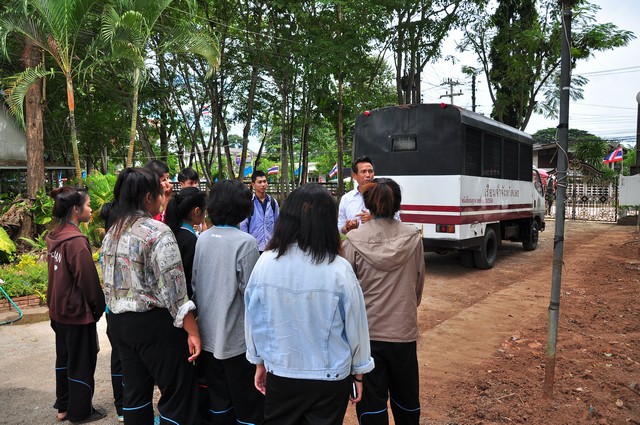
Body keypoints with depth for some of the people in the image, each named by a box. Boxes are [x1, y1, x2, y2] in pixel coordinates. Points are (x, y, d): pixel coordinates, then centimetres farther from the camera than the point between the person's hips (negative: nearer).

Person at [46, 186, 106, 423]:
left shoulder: (55, 237, 3)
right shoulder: (76, 240, -23)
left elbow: (58, 274, 11)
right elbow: (88, 279, -20)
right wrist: (98, 307, -6)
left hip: (59, 310, 9)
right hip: (78, 312, -8)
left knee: (64, 358, 19)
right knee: (82, 362, 6)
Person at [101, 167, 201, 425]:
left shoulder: (112, 234, 9)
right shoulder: (157, 232, -16)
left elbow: (109, 283, 15)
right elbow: (173, 289, -20)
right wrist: (192, 330, -16)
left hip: (119, 321, 9)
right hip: (153, 322, -8)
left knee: (135, 391, 19)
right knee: (178, 393, 4)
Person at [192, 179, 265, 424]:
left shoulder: (202, 239, 1)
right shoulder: (246, 242, -17)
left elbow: (194, 284, 7)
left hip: (208, 334, 6)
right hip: (236, 337, -6)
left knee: (218, 398, 19)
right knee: (248, 403, 8)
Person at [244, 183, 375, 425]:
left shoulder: (266, 262, -15)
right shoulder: (339, 269, -20)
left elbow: (254, 320, -4)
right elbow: (355, 326, -10)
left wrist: (260, 362, 13)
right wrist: (358, 373, 6)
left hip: (280, 374, 2)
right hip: (330, 377, -1)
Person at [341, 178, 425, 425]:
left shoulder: (354, 240, -13)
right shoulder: (413, 238, -7)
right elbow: (419, 283, 4)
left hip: (367, 330, -2)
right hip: (403, 329, 2)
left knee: (371, 398, 12)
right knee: (406, 396, 21)